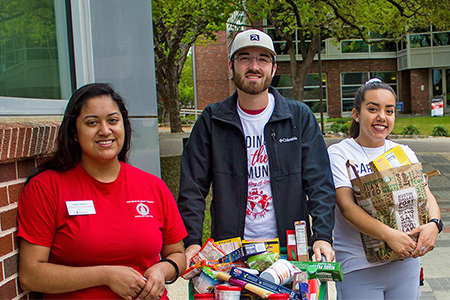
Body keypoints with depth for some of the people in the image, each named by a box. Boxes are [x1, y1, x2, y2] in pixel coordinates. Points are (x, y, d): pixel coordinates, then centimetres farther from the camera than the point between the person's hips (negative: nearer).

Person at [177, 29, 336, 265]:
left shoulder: (300, 117, 4)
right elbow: (192, 188, 2)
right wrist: (192, 241, -11)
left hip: (289, 248, 0)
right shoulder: (211, 120, 4)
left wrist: (322, 235, -15)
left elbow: (319, 182, -1)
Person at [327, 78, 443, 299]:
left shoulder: (404, 153, 9)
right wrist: (389, 234, -30)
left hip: (406, 262, 4)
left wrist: (434, 224, -21)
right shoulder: (338, 154, -6)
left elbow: (426, 194, 1)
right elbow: (346, 206, -17)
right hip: (357, 267, -4)